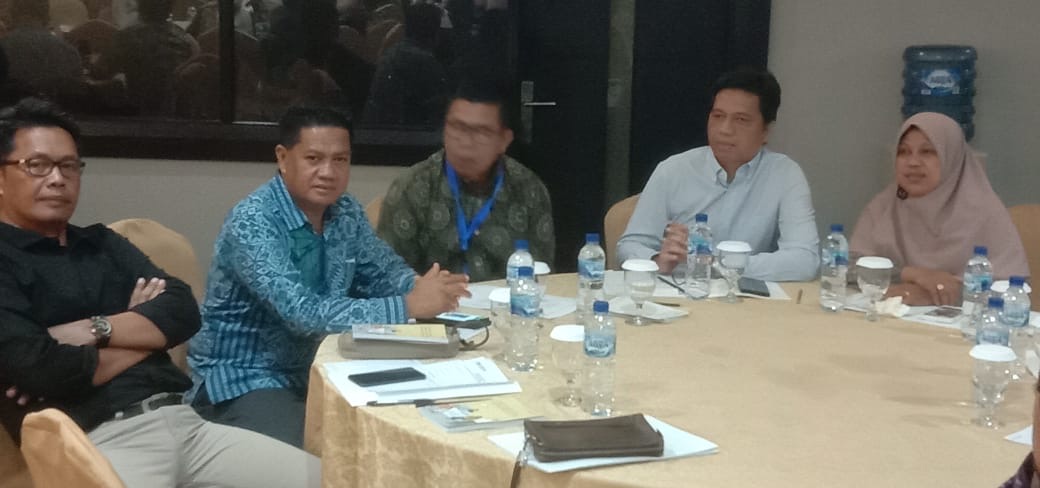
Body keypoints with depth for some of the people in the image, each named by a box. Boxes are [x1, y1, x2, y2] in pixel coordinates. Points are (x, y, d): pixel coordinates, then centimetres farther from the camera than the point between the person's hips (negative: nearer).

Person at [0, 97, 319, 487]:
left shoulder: (101, 243, 22)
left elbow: (182, 311, 10)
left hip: (183, 422, 7)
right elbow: (36, 369, -13)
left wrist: (93, 330, -6)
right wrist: (142, 339, 2)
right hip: (98, 443, -7)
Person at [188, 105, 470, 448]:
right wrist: (408, 306, -35)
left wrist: (419, 286, -15)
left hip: (312, 368, 7)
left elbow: (385, 271, 10)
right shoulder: (252, 223, -23)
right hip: (243, 380, -7)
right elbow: (302, 313, -32)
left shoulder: (346, 212, 0)